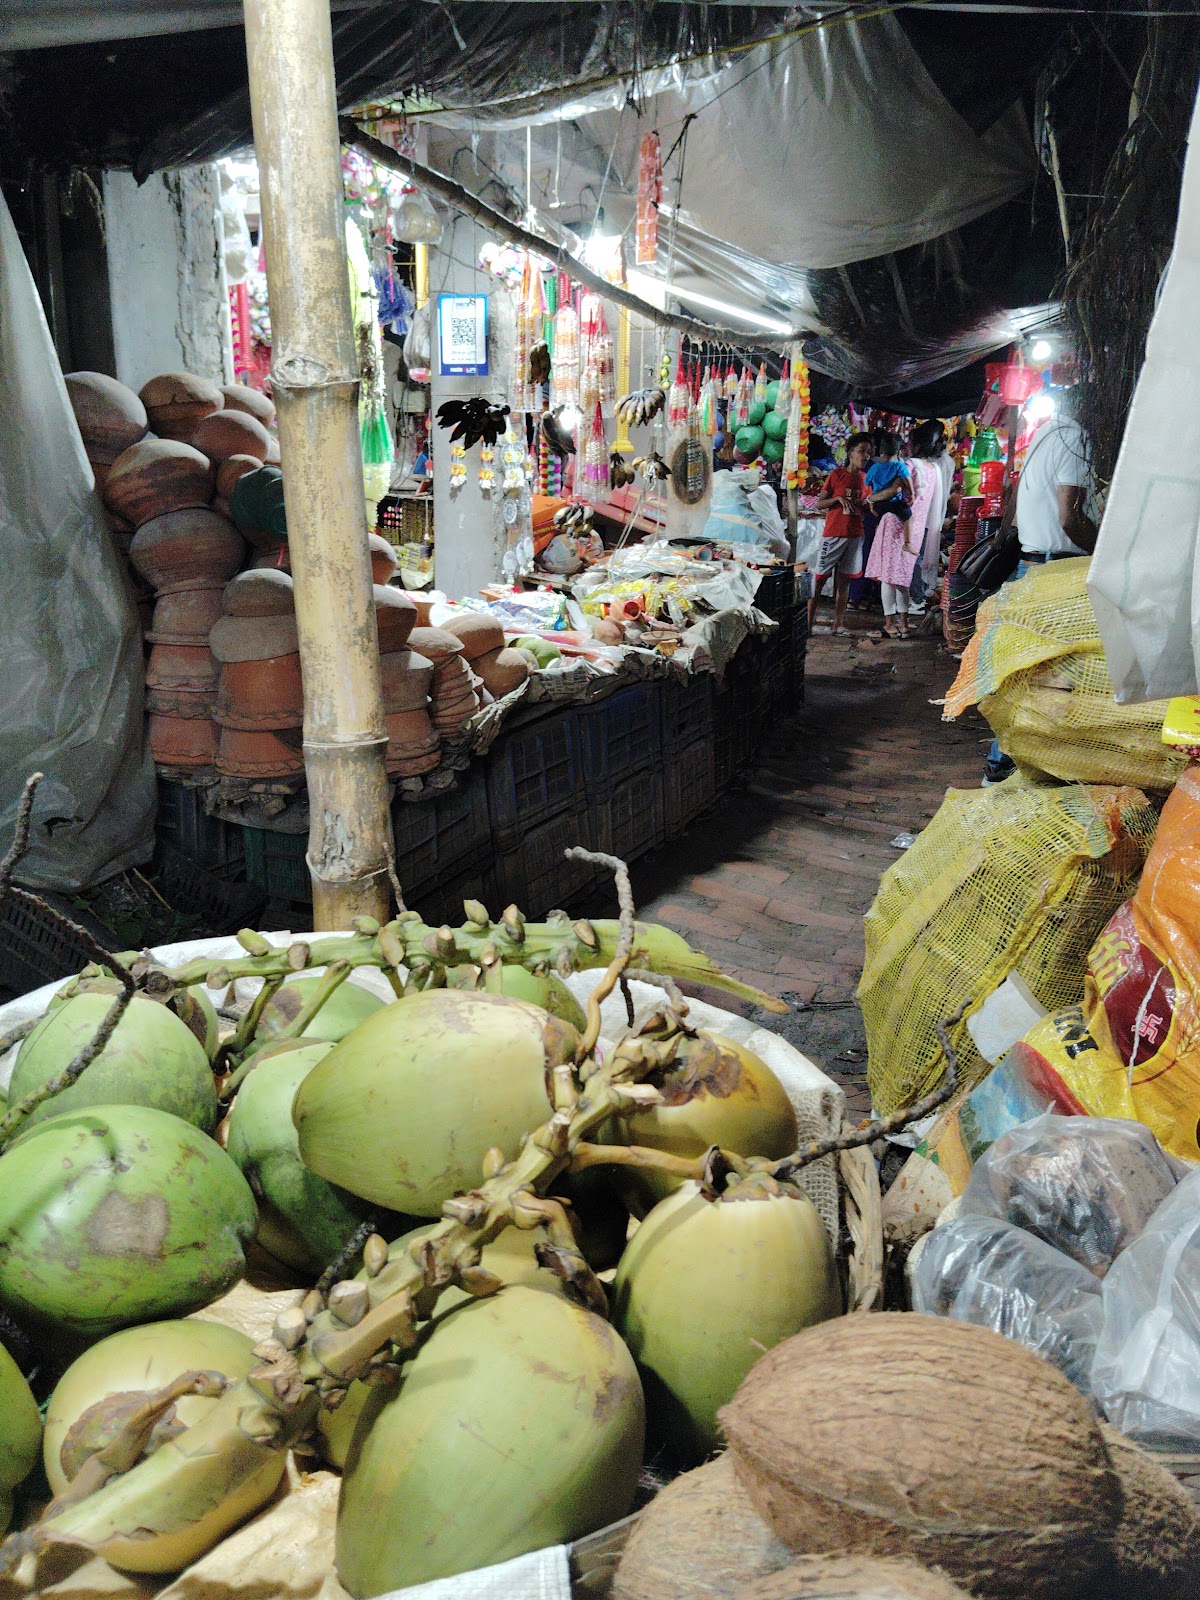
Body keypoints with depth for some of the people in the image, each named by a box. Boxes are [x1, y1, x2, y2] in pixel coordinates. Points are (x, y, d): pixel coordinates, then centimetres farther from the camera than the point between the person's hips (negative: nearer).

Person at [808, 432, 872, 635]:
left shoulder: (866, 478, 10)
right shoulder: (836, 475, -4)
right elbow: (818, 505, -4)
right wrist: (838, 498, -19)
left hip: (855, 535, 4)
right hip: (833, 533, -4)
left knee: (843, 580, 6)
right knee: (820, 577, -2)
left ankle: (838, 624, 9)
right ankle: (809, 620, 2)